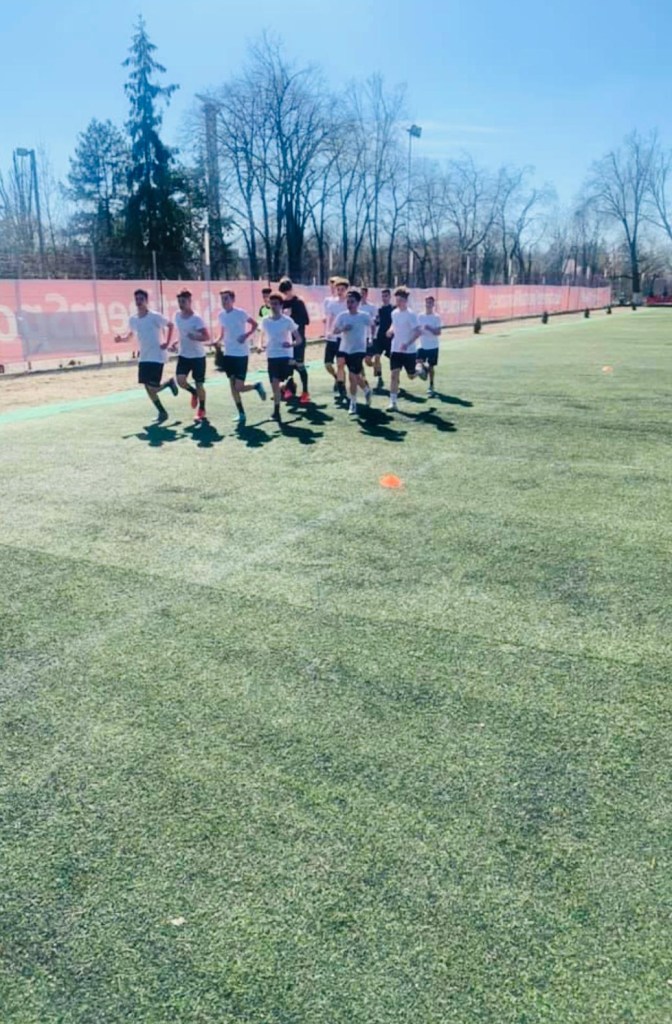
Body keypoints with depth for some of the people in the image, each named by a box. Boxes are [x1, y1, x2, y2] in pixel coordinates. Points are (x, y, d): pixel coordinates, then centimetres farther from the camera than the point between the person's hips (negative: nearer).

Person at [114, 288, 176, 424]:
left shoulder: (155, 316, -12)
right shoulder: (132, 319, 5)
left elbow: (170, 325, 0)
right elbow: (130, 334, 19)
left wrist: (167, 343, -8)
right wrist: (121, 338, -2)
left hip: (157, 356, -6)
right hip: (144, 358, 6)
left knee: (152, 388, -12)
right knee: (148, 389, 3)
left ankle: (168, 383, 19)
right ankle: (162, 412, 20)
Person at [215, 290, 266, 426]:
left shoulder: (240, 313, -12)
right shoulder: (221, 315, 5)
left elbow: (255, 324, -2)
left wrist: (246, 335, -17)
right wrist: (218, 341, -1)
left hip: (241, 354, -6)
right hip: (228, 354, 6)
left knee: (239, 387, -9)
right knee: (232, 386, 5)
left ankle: (257, 386, 22)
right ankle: (241, 413, 16)